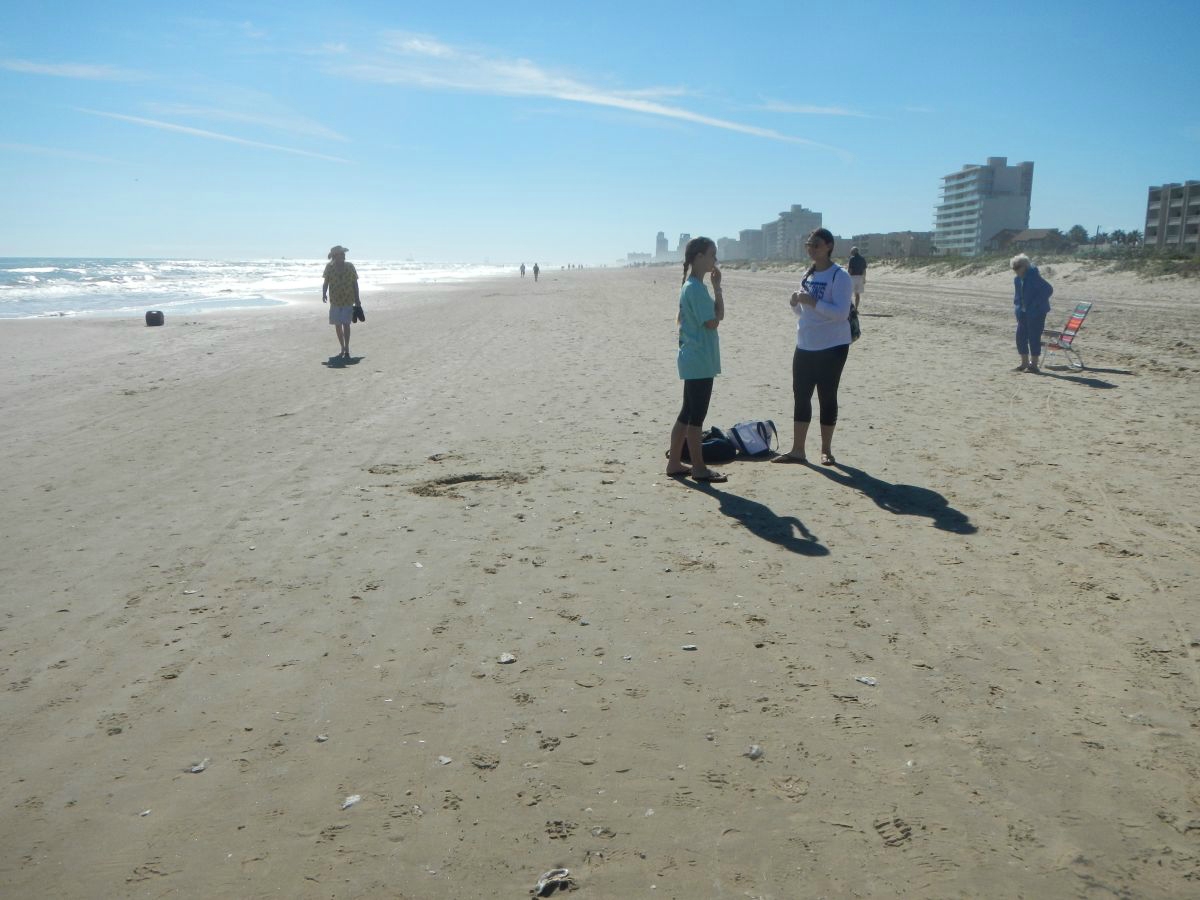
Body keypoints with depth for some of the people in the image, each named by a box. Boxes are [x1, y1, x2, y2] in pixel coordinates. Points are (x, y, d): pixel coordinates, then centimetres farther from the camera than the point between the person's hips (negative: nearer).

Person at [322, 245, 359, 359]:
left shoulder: (350, 266, -1)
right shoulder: (329, 267, -1)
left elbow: (355, 283, 4)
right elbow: (326, 282, 4)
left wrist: (357, 300, 3)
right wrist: (324, 294, -14)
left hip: (348, 301, -2)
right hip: (335, 301, 2)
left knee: (346, 324, -12)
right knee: (337, 325, 7)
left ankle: (347, 350, -9)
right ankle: (343, 349, 20)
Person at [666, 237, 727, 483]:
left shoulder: (689, 286, 14)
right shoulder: (697, 288, -17)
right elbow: (713, 321, -19)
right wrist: (718, 288, -12)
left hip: (692, 359, 10)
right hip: (700, 362, -10)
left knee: (687, 414, 14)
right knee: (696, 416, -2)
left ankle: (674, 463, 19)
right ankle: (699, 469, 6)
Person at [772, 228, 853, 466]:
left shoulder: (839, 276, -10)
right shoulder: (808, 274, 12)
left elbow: (842, 312, -20)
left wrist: (812, 302, -26)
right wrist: (796, 303, -3)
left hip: (832, 347, -7)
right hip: (805, 346, 7)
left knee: (827, 397, 3)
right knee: (801, 397, 6)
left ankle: (826, 450, 15)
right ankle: (797, 450, 12)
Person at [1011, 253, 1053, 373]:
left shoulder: (1034, 277, -16)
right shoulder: (1017, 280, 8)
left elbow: (1048, 290, -19)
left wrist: (1036, 304, -18)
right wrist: (1017, 307, 9)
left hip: (1036, 313, -8)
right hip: (1023, 312, 8)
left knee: (1034, 337, -6)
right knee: (1021, 336, 7)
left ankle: (1034, 364, 1)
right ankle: (1025, 363, 18)